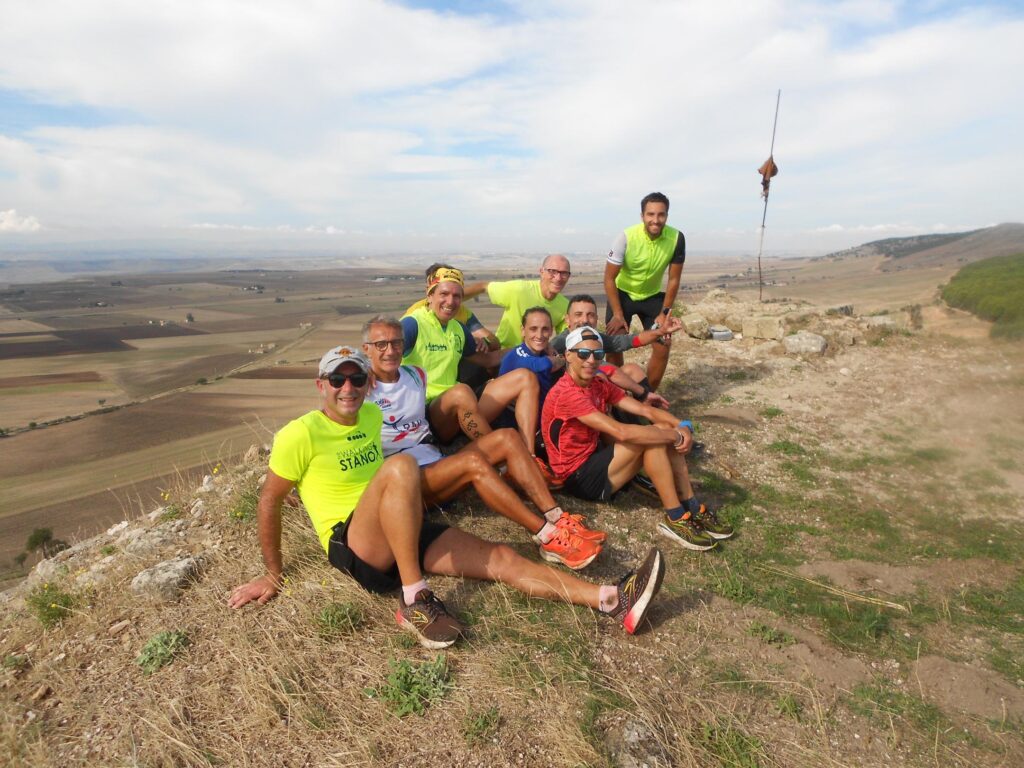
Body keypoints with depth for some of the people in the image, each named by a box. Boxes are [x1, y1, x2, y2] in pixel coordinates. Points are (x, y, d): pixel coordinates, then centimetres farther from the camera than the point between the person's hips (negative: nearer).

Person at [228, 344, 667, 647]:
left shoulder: (373, 415, 12)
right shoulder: (301, 433, -8)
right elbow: (269, 500, -1)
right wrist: (273, 575, 2)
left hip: (401, 535, 6)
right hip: (352, 545, -6)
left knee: (501, 557, -11)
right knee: (401, 466, -36)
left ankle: (613, 601, -16)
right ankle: (414, 601, -28)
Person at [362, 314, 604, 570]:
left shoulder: (416, 375, 17)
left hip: (435, 461, 8)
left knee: (506, 437, -10)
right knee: (473, 462, -33)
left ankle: (557, 519, -21)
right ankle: (548, 538, -34)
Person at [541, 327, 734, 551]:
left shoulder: (599, 385, 5)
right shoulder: (567, 393, -24)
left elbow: (645, 410, 0)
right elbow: (621, 432, -31)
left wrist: (682, 426, -18)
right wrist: (675, 435, -22)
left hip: (594, 458, 9)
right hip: (578, 477, -9)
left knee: (664, 430, -4)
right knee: (655, 438, -22)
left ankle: (692, 509, -2)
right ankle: (675, 520, -13)